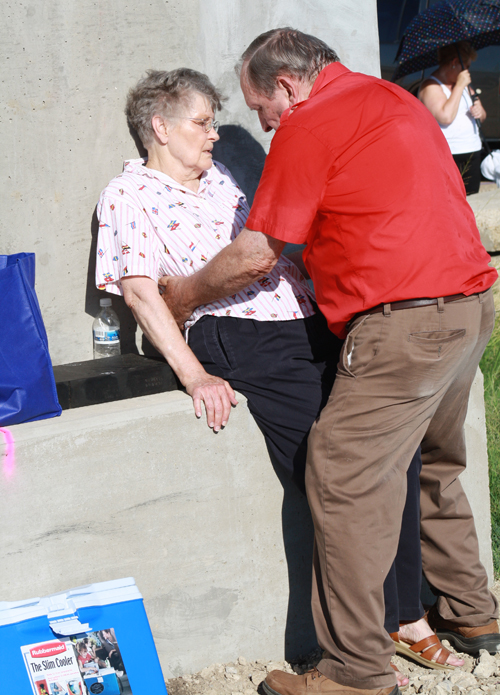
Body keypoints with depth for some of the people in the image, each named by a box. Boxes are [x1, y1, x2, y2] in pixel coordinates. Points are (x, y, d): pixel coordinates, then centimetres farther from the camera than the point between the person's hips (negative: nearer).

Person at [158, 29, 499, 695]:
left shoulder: (309, 126, -6)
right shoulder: (394, 98, 21)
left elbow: (256, 256, -4)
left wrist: (188, 293, 13)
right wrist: (311, 258, 37)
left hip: (405, 320, -10)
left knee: (344, 482, -6)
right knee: (432, 466, 24)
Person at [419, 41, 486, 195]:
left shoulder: (463, 84, 19)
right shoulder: (430, 87, -8)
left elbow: (482, 116, 25)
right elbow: (446, 117, -23)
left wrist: (480, 112, 0)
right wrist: (459, 86, -16)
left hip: (473, 154, 8)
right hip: (447, 157, -8)